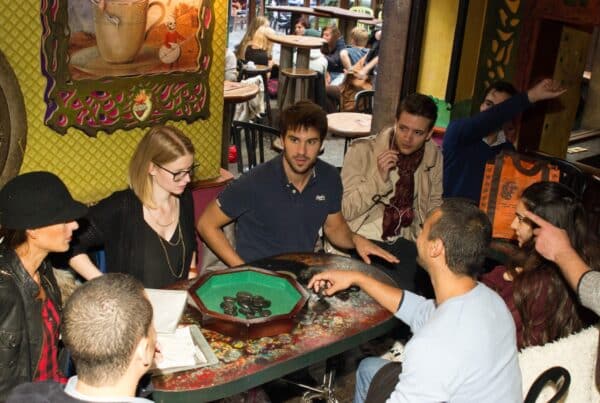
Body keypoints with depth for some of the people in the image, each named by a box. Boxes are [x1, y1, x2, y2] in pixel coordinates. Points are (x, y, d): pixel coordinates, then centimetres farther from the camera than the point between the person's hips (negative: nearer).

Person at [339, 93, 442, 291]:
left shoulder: (434, 157, 4)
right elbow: (346, 210, -9)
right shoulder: (362, 150, -7)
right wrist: (379, 177, -21)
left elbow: (435, 204, 18)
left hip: (405, 242, 4)